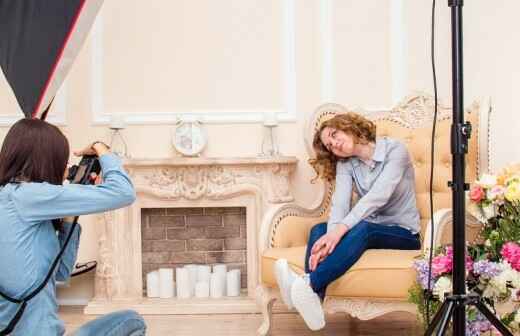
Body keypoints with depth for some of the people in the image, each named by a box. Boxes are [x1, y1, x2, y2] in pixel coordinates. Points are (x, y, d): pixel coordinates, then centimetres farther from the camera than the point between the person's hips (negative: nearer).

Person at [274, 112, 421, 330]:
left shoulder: (394, 150, -10)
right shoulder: (345, 164, 4)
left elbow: (378, 195, -25)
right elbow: (340, 203, -13)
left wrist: (340, 230, -36)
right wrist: (331, 236, -34)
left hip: (403, 233, -4)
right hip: (366, 229, 5)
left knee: (362, 228, -36)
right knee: (319, 230, -23)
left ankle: (308, 283, -52)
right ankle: (312, 300, -45)